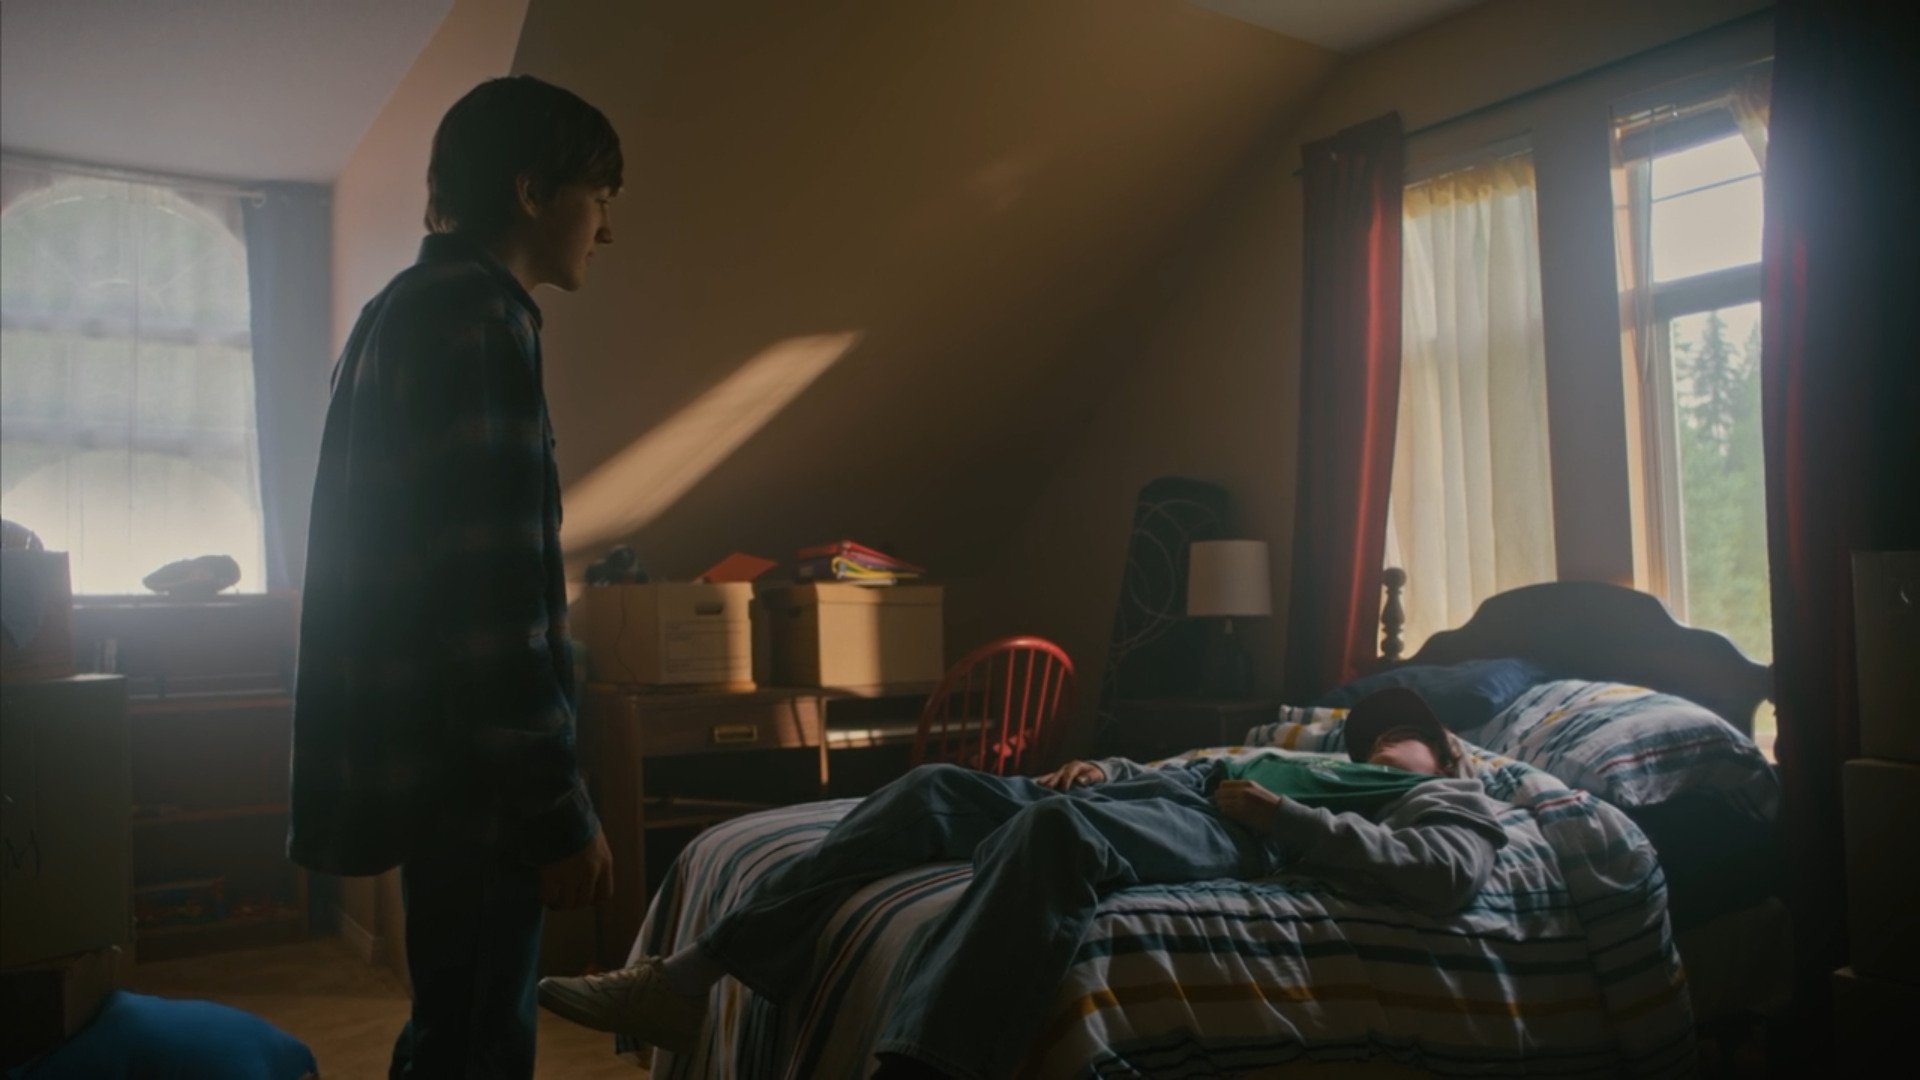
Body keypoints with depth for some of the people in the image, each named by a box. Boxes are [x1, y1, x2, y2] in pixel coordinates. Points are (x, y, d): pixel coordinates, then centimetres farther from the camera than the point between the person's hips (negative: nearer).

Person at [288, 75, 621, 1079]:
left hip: (419, 756, 10)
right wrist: (559, 809, -20)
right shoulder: (477, 318, -15)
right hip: (470, 771, -10)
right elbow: (492, 591, -23)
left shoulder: (405, 311, 17)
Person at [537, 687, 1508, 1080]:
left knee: (1061, 823, -38)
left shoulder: (1456, 800, 21)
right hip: (1150, 793, 8)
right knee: (937, 786, -11)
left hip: (1230, 834, -8)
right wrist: (1102, 765, 12)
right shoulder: (1315, 764, 43)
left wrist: (1282, 813, -11)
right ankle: (693, 978, -16)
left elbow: (1441, 874, -6)